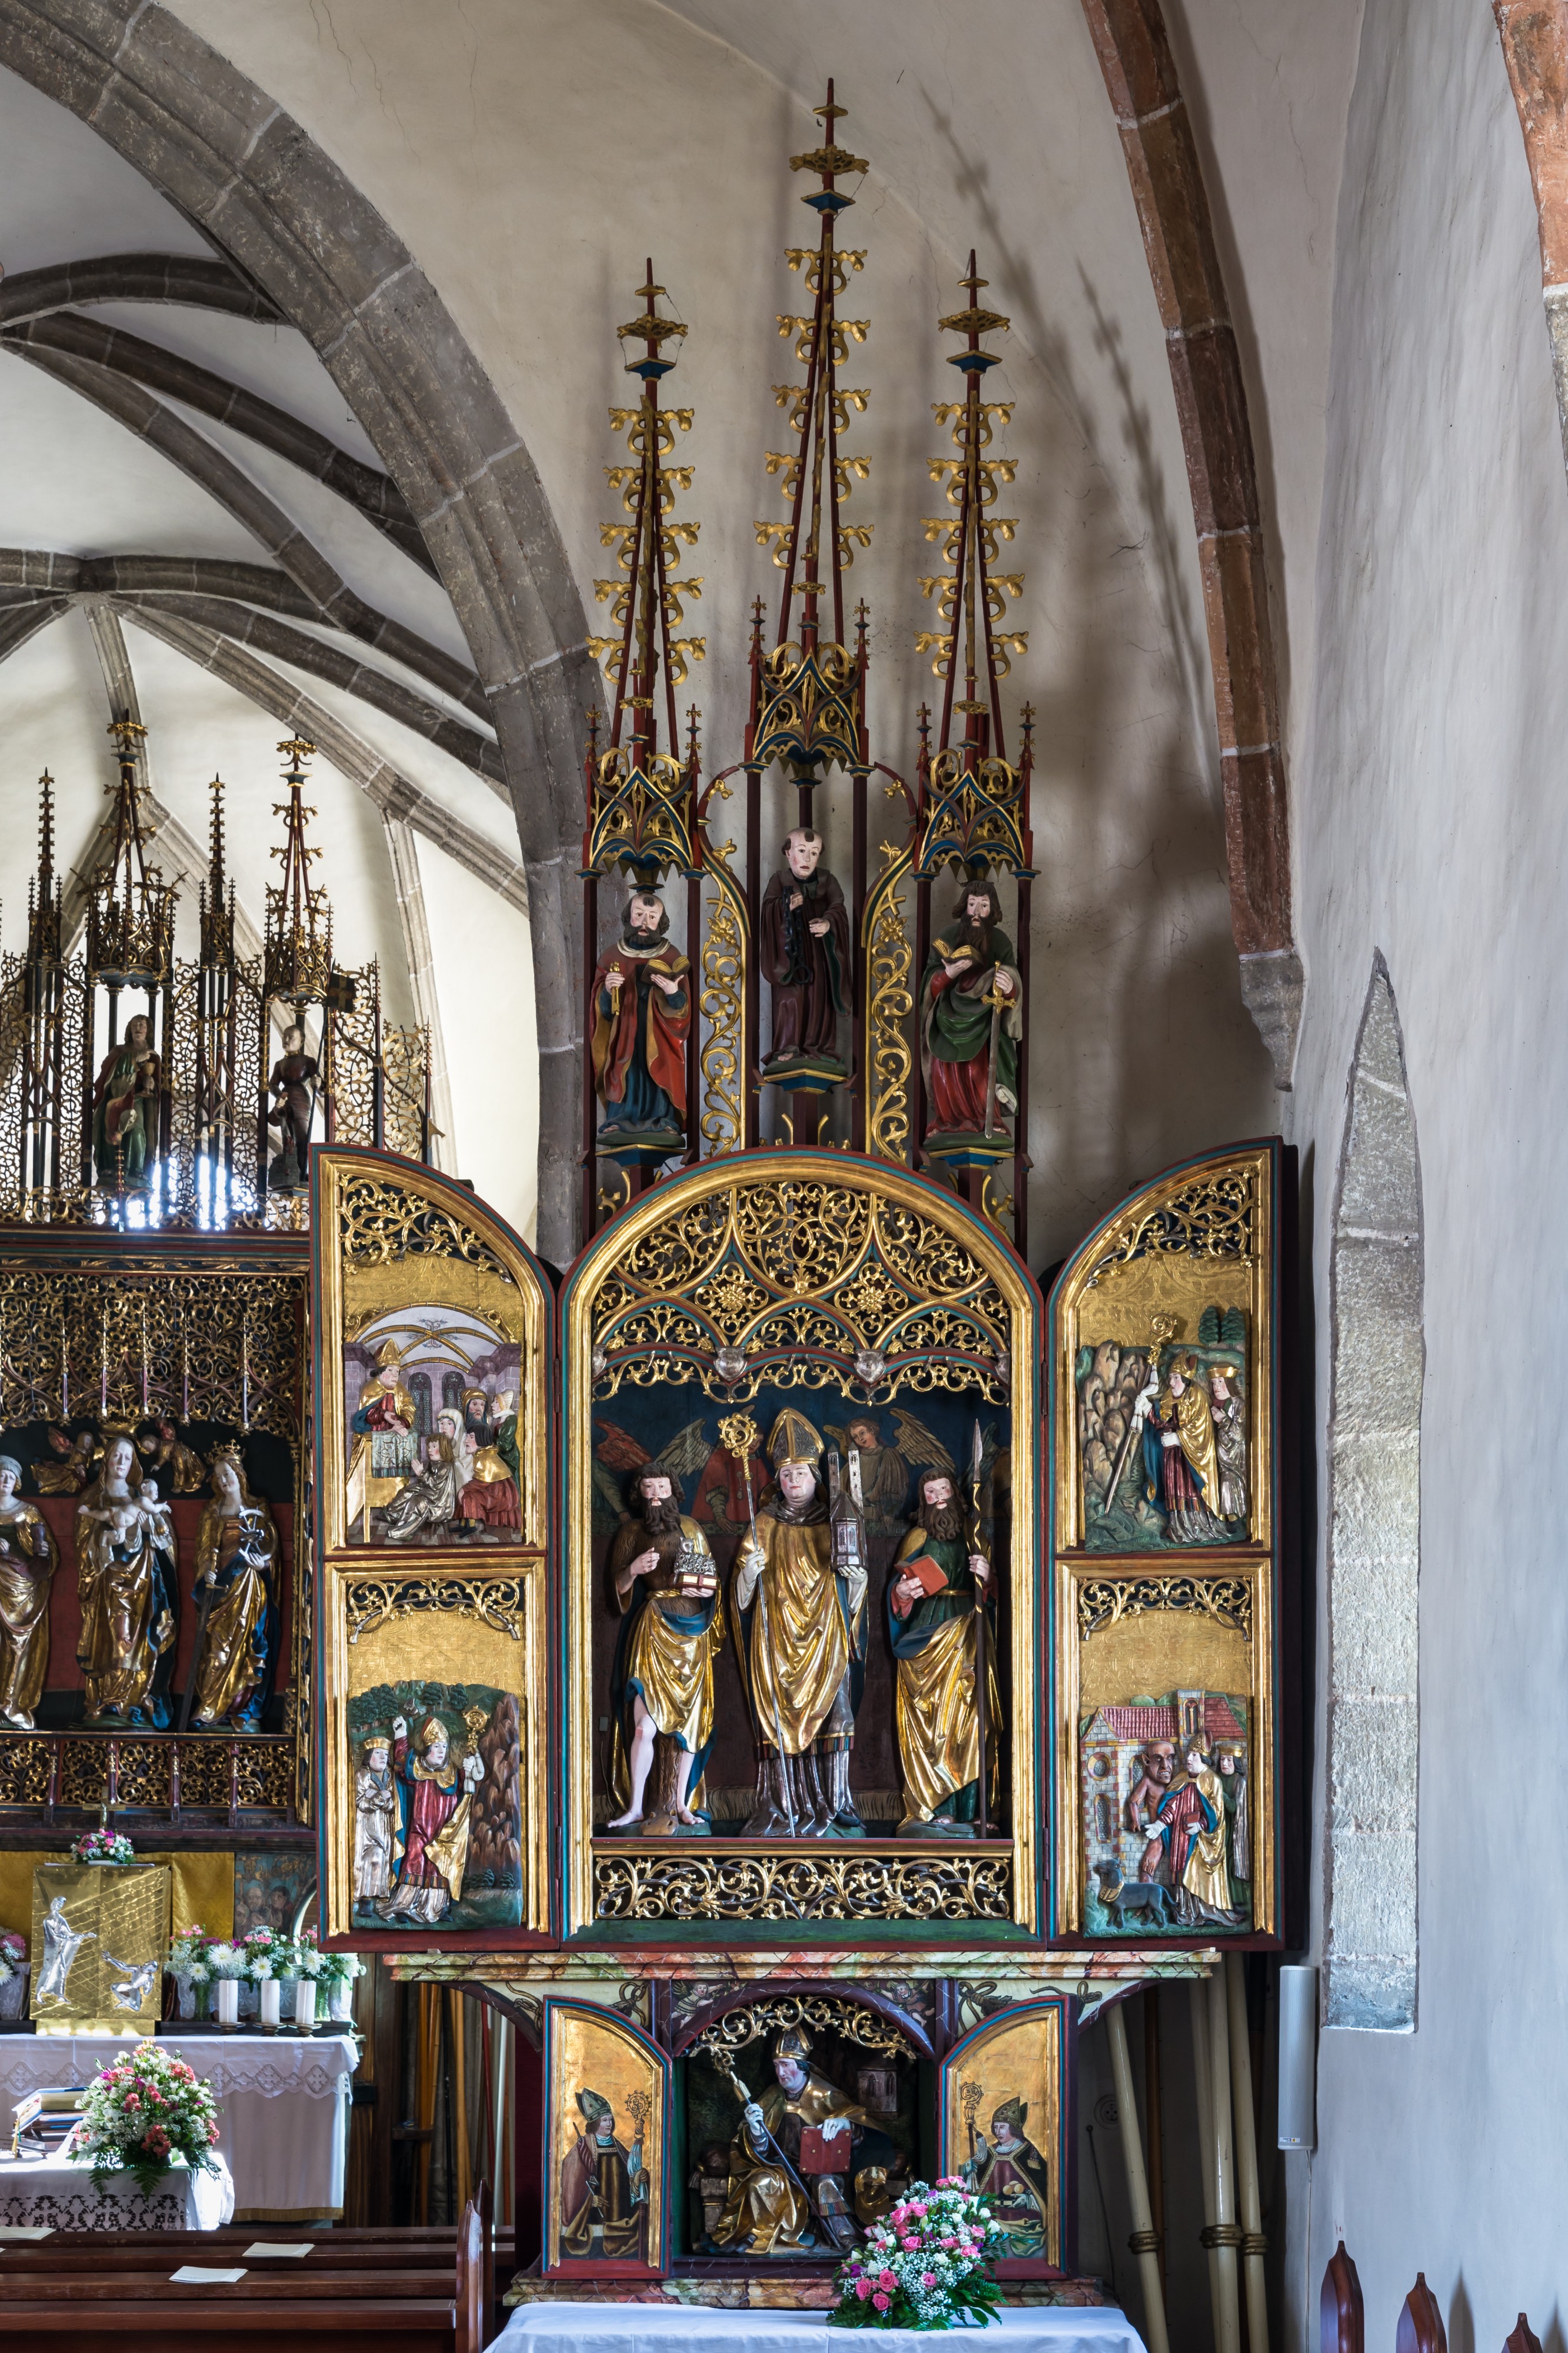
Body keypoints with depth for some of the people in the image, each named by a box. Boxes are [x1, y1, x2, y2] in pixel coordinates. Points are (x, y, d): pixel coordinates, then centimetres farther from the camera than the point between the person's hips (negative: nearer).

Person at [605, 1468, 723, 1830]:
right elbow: (618, 1589, 4)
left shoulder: (691, 1529, 13)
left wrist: (703, 1588, -4)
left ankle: (681, 1804, 8)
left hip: (691, 1632, 3)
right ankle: (635, 1807, -7)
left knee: (689, 1719, 1)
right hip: (650, 1633, -3)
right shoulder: (630, 1531, 7)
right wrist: (633, 1570, -16)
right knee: (644, 1725, -12)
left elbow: (711, 1580, 18)